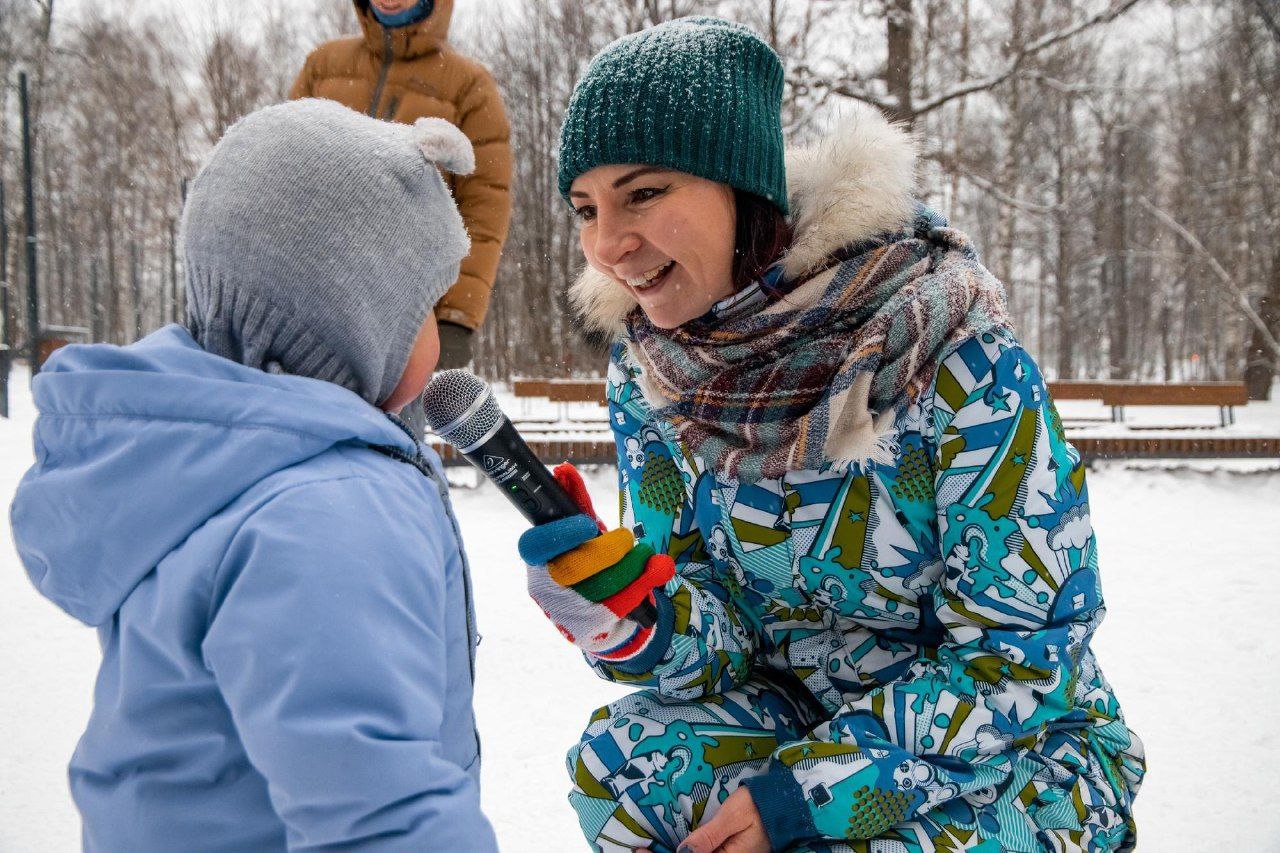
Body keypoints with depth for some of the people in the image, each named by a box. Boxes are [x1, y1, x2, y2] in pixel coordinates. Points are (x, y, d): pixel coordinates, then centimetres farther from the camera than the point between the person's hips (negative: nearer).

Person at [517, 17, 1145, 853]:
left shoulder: (951, 346, -25)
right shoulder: (648, 369, -9)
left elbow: (1017, 658, -19)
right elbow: (723, 631, -5)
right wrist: (632, 618, -28)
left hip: (1014, 745, -4)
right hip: (797, 710, 4)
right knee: (617, 767, -20)